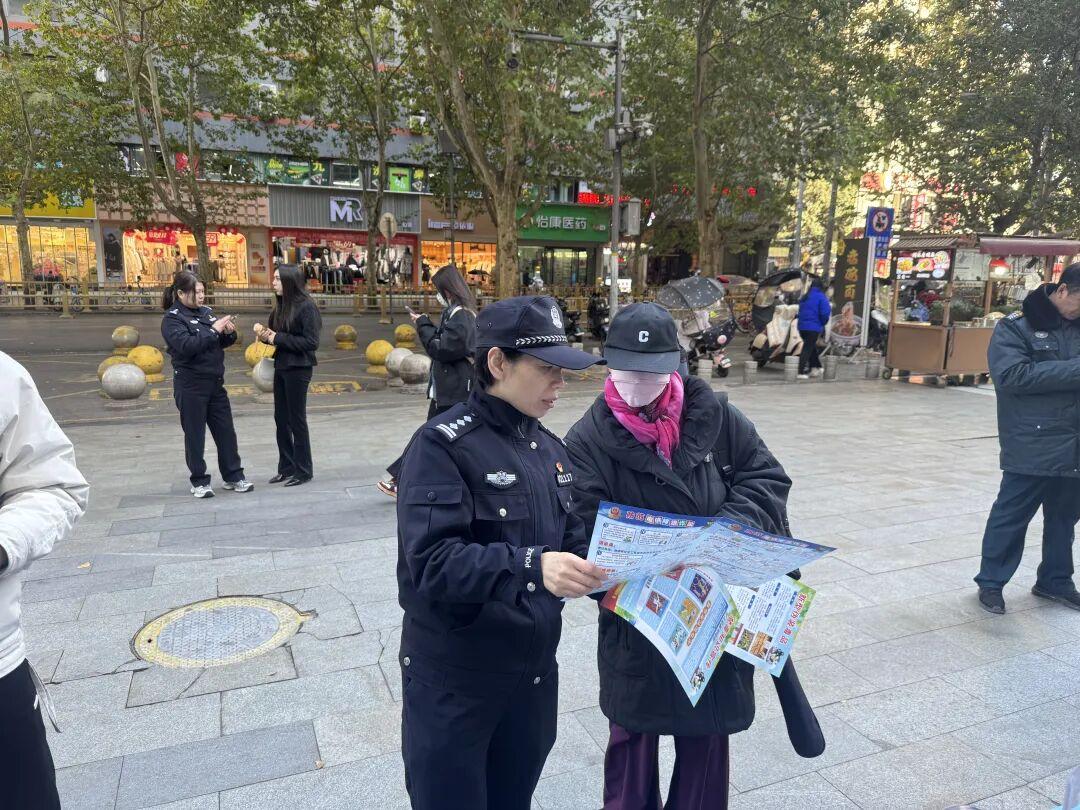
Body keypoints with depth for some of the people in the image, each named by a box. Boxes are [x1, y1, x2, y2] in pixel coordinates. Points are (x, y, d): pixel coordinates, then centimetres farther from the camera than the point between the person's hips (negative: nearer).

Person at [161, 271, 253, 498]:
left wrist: (229, 333, -6)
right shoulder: (172, 318, -8)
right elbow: (186, 345, -23)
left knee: (226, 431, 9)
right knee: (195, 435, 4)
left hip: (215, 383, 6)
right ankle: (199, 482, 15)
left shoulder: (205, 312, 9)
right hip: (190, 387, -6)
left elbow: (222, 342, 15)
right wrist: (213, 331, -21)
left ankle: (233, 477, 19)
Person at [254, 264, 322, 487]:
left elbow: (311, 342, -19)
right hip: (281, 367, 8)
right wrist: (265, 333, -5)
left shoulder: (306, 307, -14)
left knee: (297, 420, 0)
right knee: (281, 419, 13)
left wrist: (278, 338, -17)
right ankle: (286, 468, 25)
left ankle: (303, 471, 13)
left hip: (298, 369, -8)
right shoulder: (281, 306, 9)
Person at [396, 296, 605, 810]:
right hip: (454, 677, -6)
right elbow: (432, 560, -28)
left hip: (534, 670, 7)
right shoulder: (443, 444, -18)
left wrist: (602, 570, -11)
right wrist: (531, 566, -39)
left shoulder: (549, 448, 6)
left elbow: (570, 538, 9)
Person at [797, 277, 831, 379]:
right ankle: (802, 372, -6)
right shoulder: (821, 297, -10)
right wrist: (823, 323, 3)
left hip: (802, 326, 6)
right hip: (814, 327, -6)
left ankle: (815, 368, 26)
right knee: (808, 349, -4)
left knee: (810, 347, 20)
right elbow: (825, 312, -16)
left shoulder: (805, 297, 11)